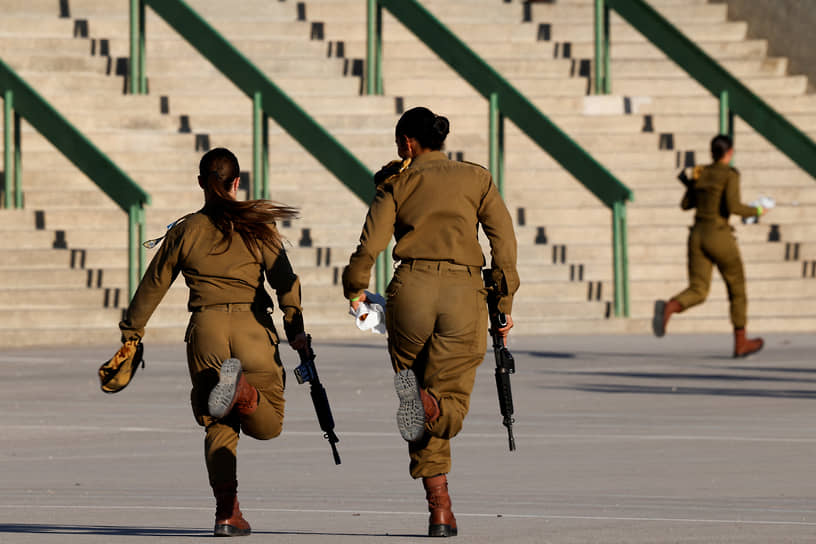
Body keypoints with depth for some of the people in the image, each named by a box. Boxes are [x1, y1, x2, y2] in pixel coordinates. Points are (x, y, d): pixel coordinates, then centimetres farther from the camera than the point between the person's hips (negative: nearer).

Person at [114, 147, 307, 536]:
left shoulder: (184, 232, 8)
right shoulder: (258, 227, 5)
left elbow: (153, 285, 14)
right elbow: (284, 279, -3)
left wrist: (132, 332, 24)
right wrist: (295, 328, 0)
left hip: (205, 328, 1)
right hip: (252, 327, -1)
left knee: (218, 427, 13)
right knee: (267, 424, 5)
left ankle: (227, 511, -4)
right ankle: (242, 389, -31)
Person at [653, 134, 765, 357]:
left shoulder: (700, 173, 11)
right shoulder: (730, 174, -9)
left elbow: (686, 204, 18)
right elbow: (733, 207, -21)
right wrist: (756, 211, -1)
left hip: (697, 237, 5)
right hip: (720, 238, -5)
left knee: (697, 293, -1)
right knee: (737, 288, 15)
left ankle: (668, 308, -35)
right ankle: (740, 343, 22)